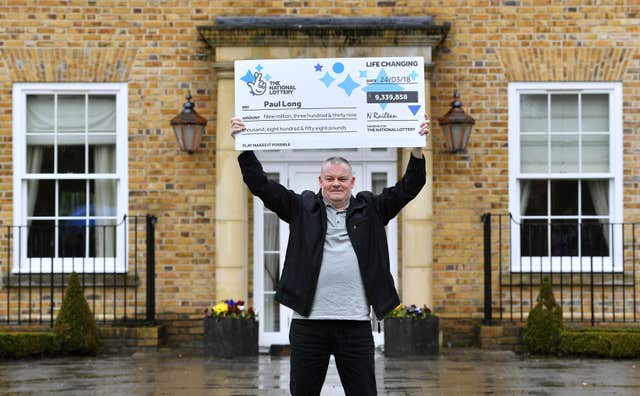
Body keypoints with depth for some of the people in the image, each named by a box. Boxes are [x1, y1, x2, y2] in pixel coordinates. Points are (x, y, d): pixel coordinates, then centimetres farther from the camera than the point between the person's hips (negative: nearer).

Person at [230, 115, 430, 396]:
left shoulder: (370, 209, 10)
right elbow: (260, 185, 4)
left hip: (356, 322, 0)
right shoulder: (302, 208, 8)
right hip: (308, 321, 0)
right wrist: (243, 146, -5)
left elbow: (408, 188, 4)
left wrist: (417, 147, -7)